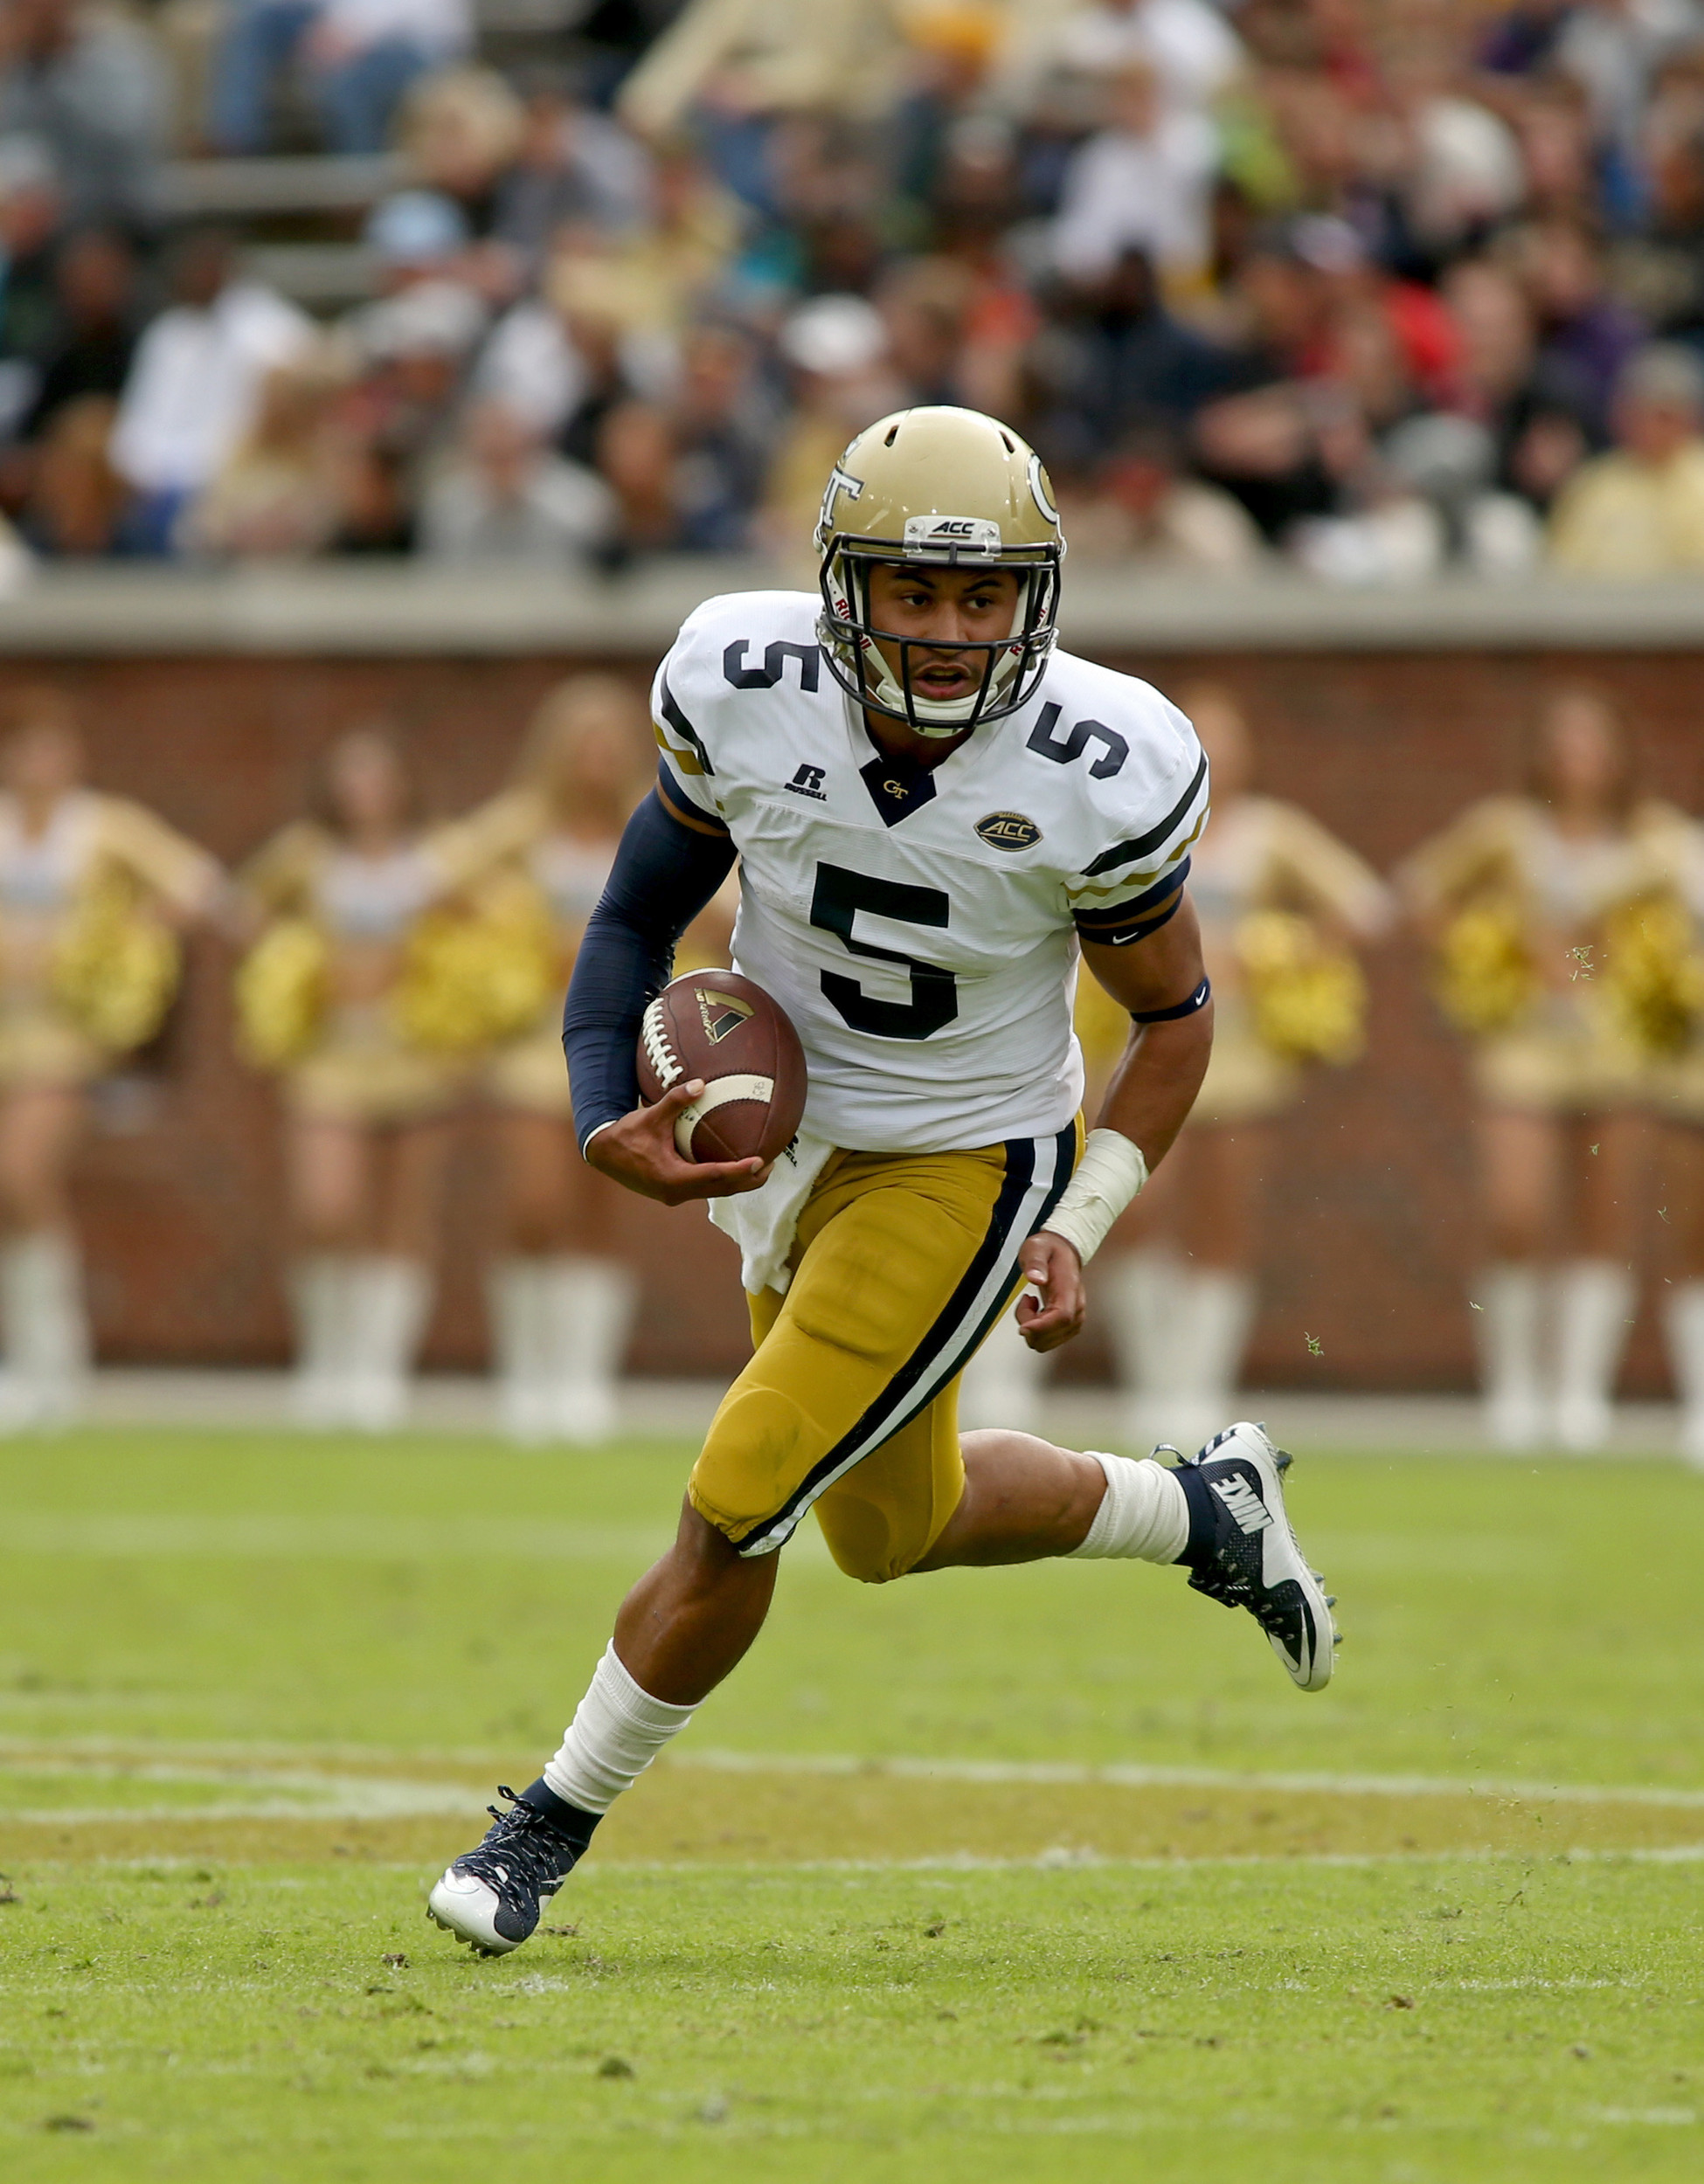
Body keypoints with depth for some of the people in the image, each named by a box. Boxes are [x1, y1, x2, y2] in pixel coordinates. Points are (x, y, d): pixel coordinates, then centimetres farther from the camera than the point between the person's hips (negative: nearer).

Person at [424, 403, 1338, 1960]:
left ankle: (555, 1827, 11)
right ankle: (1203, 1512, 47)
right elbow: (640, 914, -5)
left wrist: (1078, 1232, -14)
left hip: (961, 1172, -5)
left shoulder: (1096, 776, -25)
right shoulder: (745, 694, -20)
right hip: (787, 1136, 5)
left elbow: (1176, 1013, -7)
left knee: (734, 1512, -11)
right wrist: (606, 1124, -20)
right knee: (893, 1528, 21)